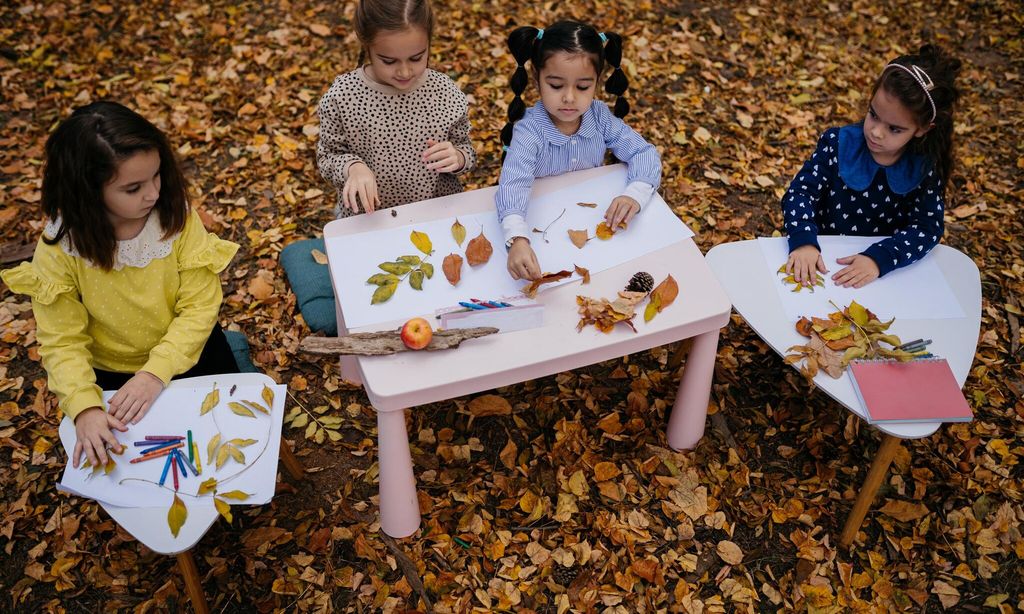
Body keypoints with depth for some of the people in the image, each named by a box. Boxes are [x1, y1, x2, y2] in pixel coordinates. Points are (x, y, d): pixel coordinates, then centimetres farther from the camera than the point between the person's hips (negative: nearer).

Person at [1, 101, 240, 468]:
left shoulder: (177, 215, -21)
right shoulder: (60, 247, -22)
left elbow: (200, 305, -19)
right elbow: (63, 341, -19)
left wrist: (157, 372, -30)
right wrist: (84, 408, -35)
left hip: (186, 354, 1)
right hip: (110, 375, 0)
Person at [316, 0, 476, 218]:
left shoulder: (448, 93, -8)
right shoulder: (340, 97, -13)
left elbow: (464, 148, 6)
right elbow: (327, 157, -1)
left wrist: (457, 158, -17)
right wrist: (353, 167, -22)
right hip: (368, 219, -1)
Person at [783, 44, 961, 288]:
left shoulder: (925, 169, -5)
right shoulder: (837, 144, -8)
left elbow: (928, 227, -12)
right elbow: (801, 192, -14)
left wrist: (878, 259, -29)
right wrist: (804, 241, -32)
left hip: (883, 271, 1)